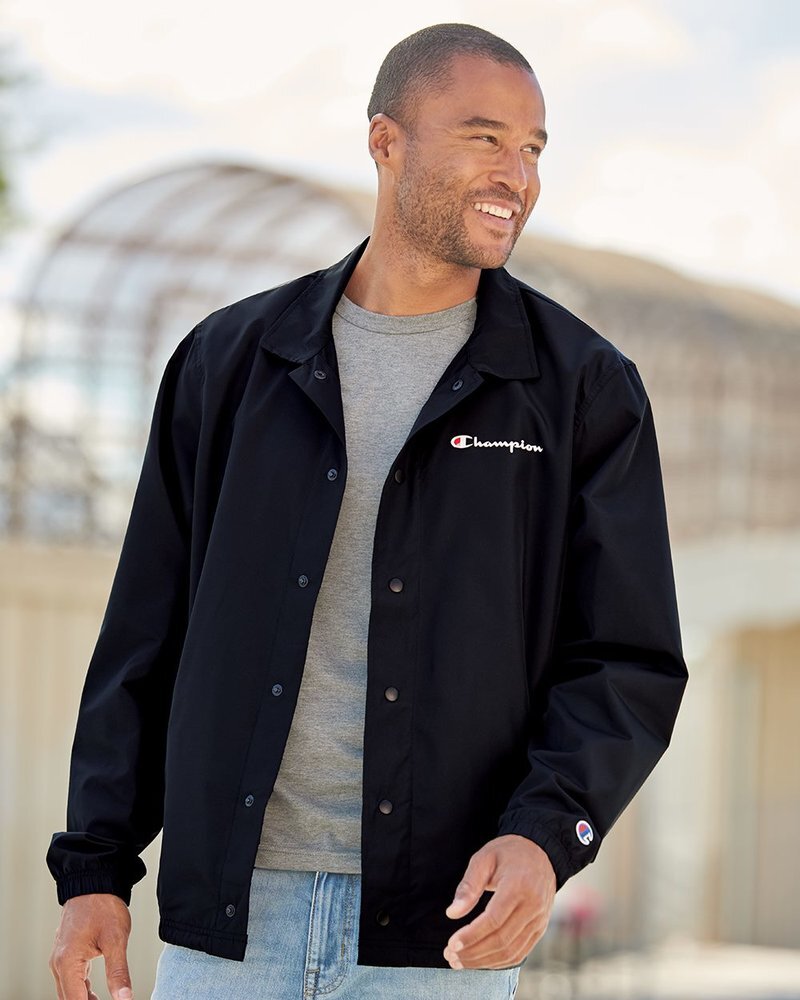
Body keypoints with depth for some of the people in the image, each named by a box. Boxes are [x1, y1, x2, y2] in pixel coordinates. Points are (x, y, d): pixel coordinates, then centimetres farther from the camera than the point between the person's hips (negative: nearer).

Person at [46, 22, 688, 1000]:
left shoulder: (584, 388, 3)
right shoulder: (231, 360, 8)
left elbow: (629, 662, 0)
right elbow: (146, 633, 11)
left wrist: (546, 834, -17)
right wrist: (95, 865, 5)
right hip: (230, 907, 2)